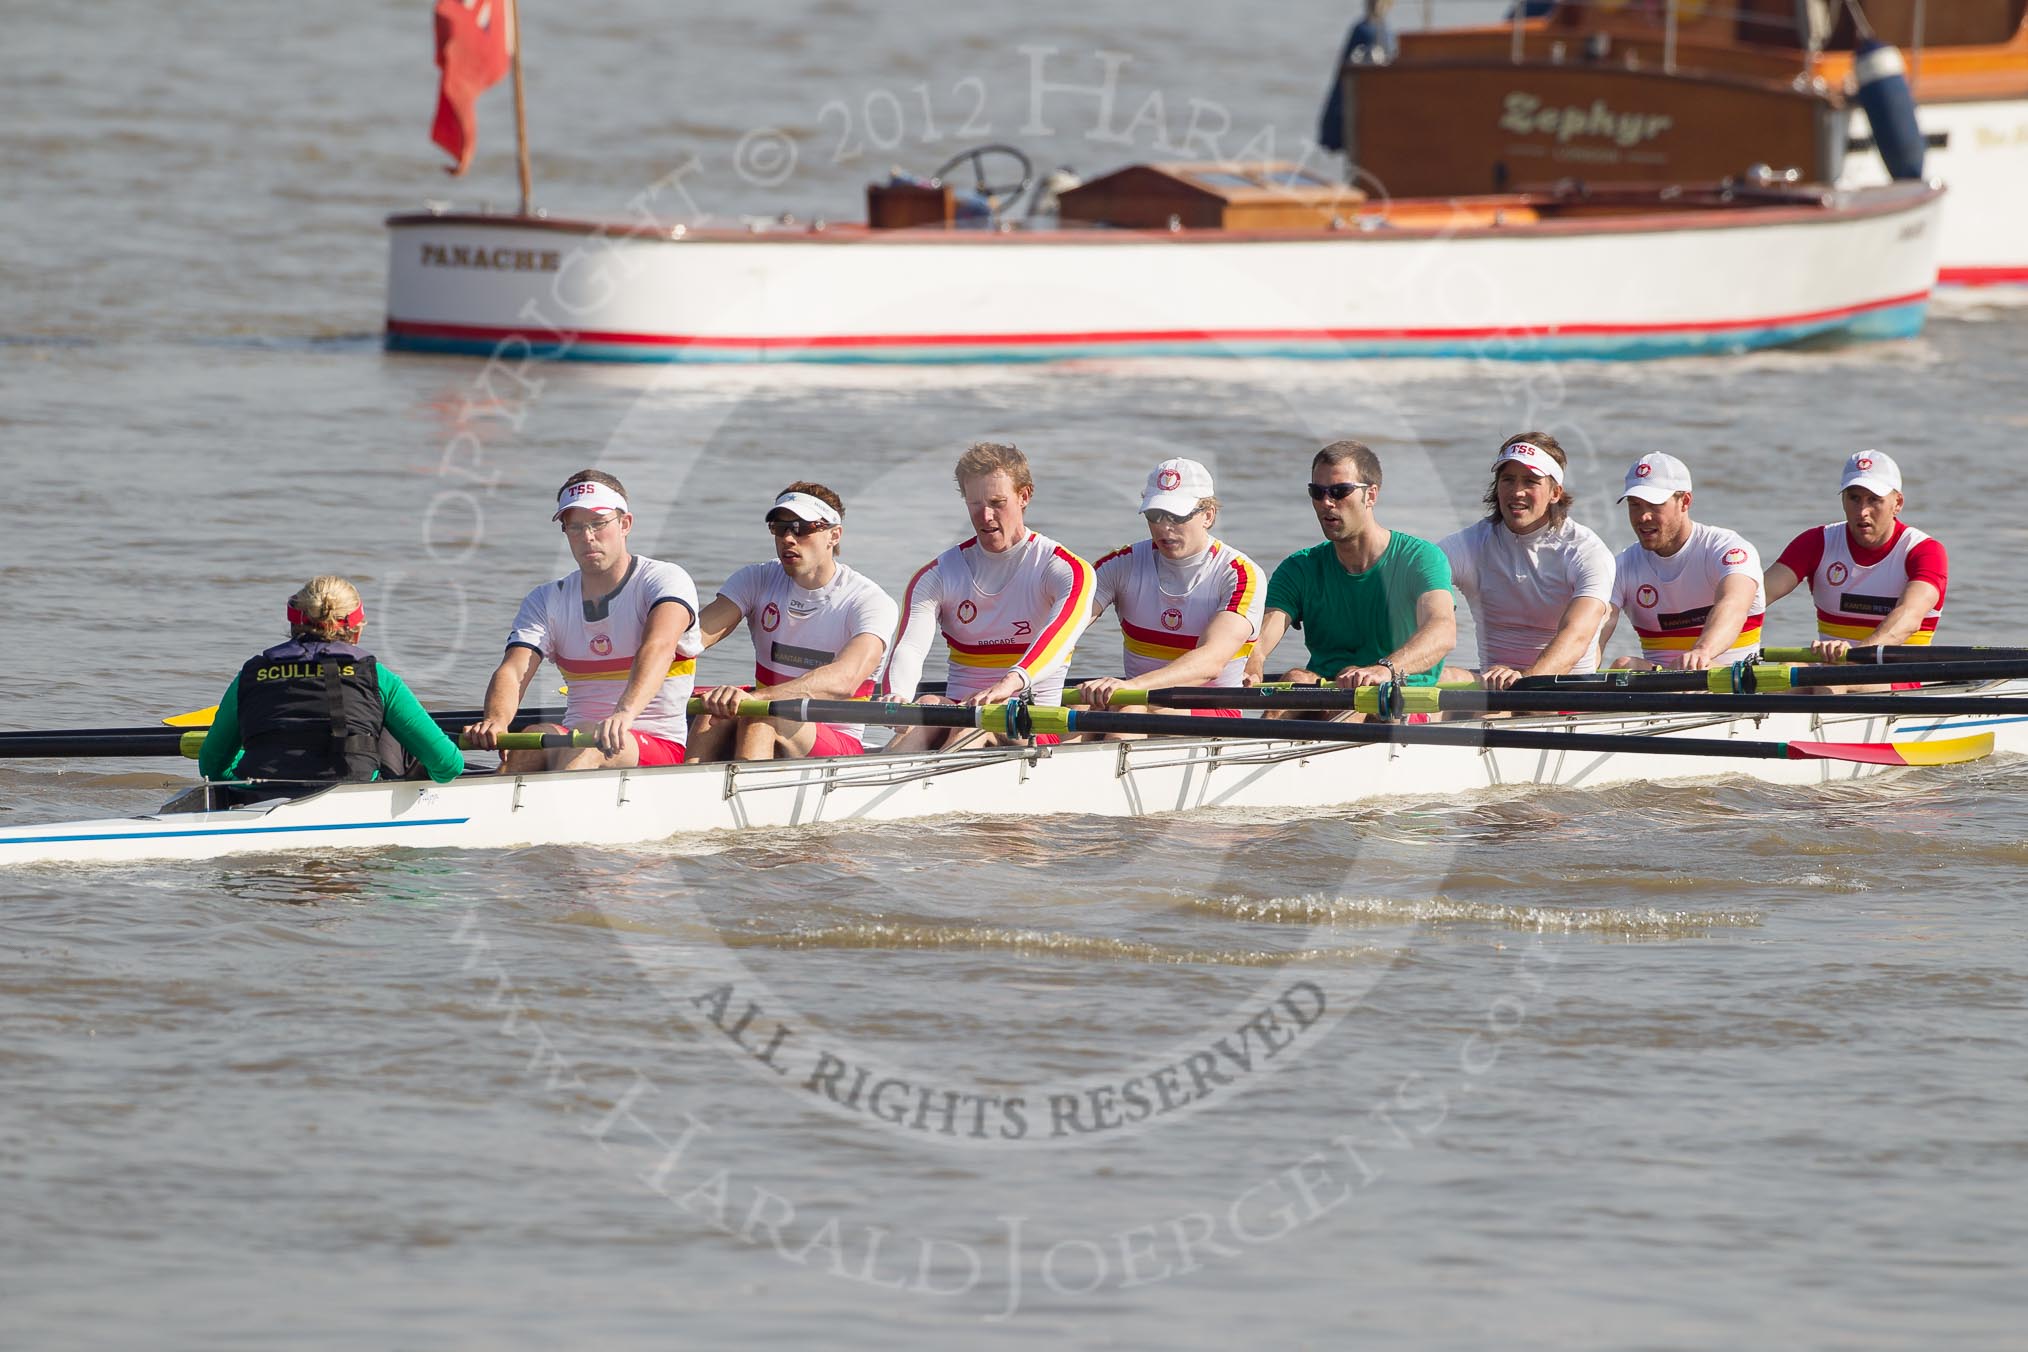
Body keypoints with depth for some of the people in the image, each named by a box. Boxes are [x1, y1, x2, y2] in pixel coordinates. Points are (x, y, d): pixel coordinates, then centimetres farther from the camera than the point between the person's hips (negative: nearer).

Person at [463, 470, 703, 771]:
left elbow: (659, 648, -25)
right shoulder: (548, 600, 12)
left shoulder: (665, 579, -4)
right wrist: (495, 720, -31)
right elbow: (513, 671, -5)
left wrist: (625, 714, -46)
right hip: (574, 739, 4)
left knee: (588, 744, -37)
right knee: (534, 737, -31)